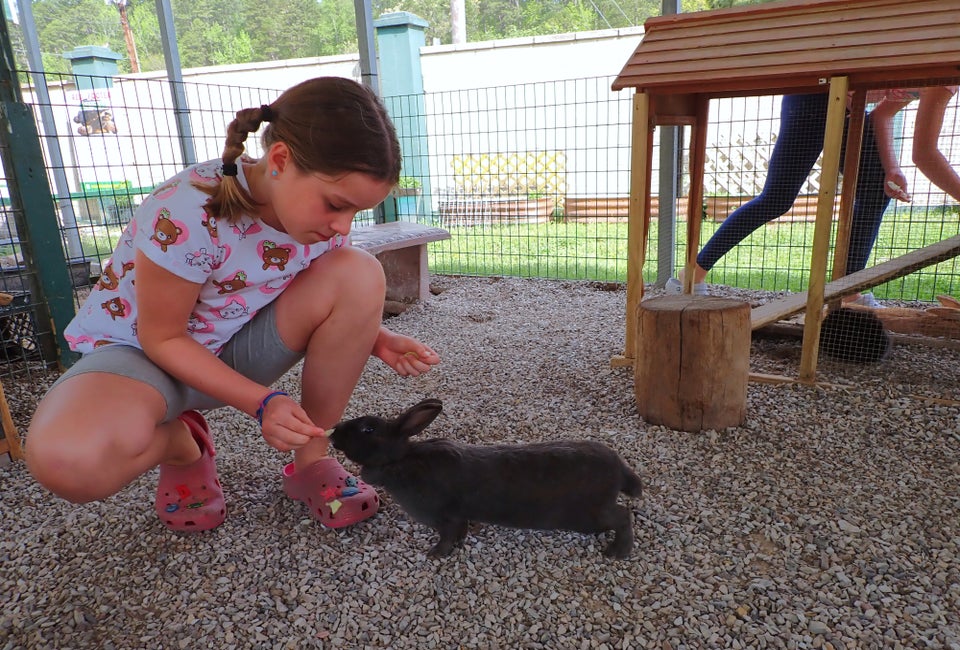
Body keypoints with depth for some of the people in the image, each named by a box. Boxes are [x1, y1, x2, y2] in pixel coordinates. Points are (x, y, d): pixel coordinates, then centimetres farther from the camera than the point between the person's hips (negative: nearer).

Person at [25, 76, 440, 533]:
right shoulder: (188, 213, -31)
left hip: (235, 349, 5)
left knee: (360, 274, -21)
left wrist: (373, 338, -21)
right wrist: (262, 403, -31)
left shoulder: (322, 212, -14)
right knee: (67, 458, -38)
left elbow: (334, 307, 1)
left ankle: (312, 461, -8)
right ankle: (180, 446, 1)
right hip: (140, 352, -4)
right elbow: (162, 338, -21)